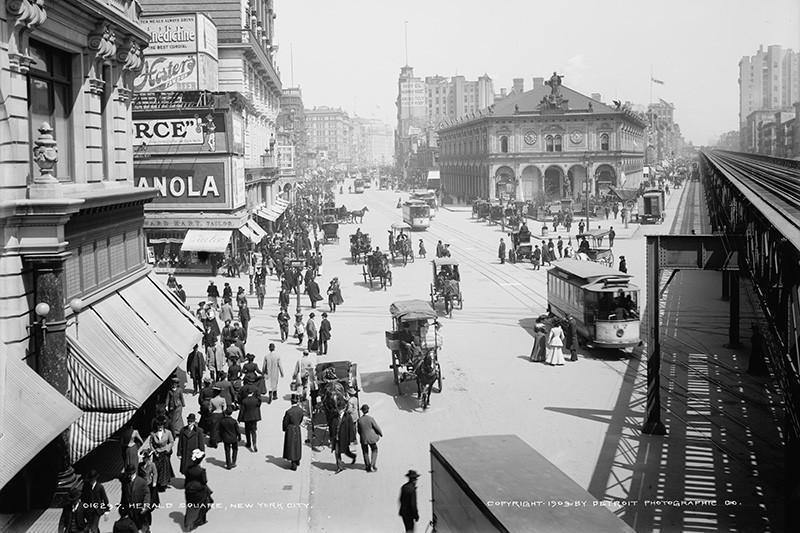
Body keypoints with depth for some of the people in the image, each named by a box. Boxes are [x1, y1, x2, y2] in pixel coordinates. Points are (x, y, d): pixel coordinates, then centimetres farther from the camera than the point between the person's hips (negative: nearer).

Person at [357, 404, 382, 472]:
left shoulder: (359, 420, -11)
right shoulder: (370, 418, -18)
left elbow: (359, 430, -1)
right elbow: (377, 427, -10)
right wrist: (381, 433, 9)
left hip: (363, 438, 2)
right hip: (371, 438, -2)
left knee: (365, 452, 18)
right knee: (374, 450, 18)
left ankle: (367, 466, 24)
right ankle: (373, 464, 4)